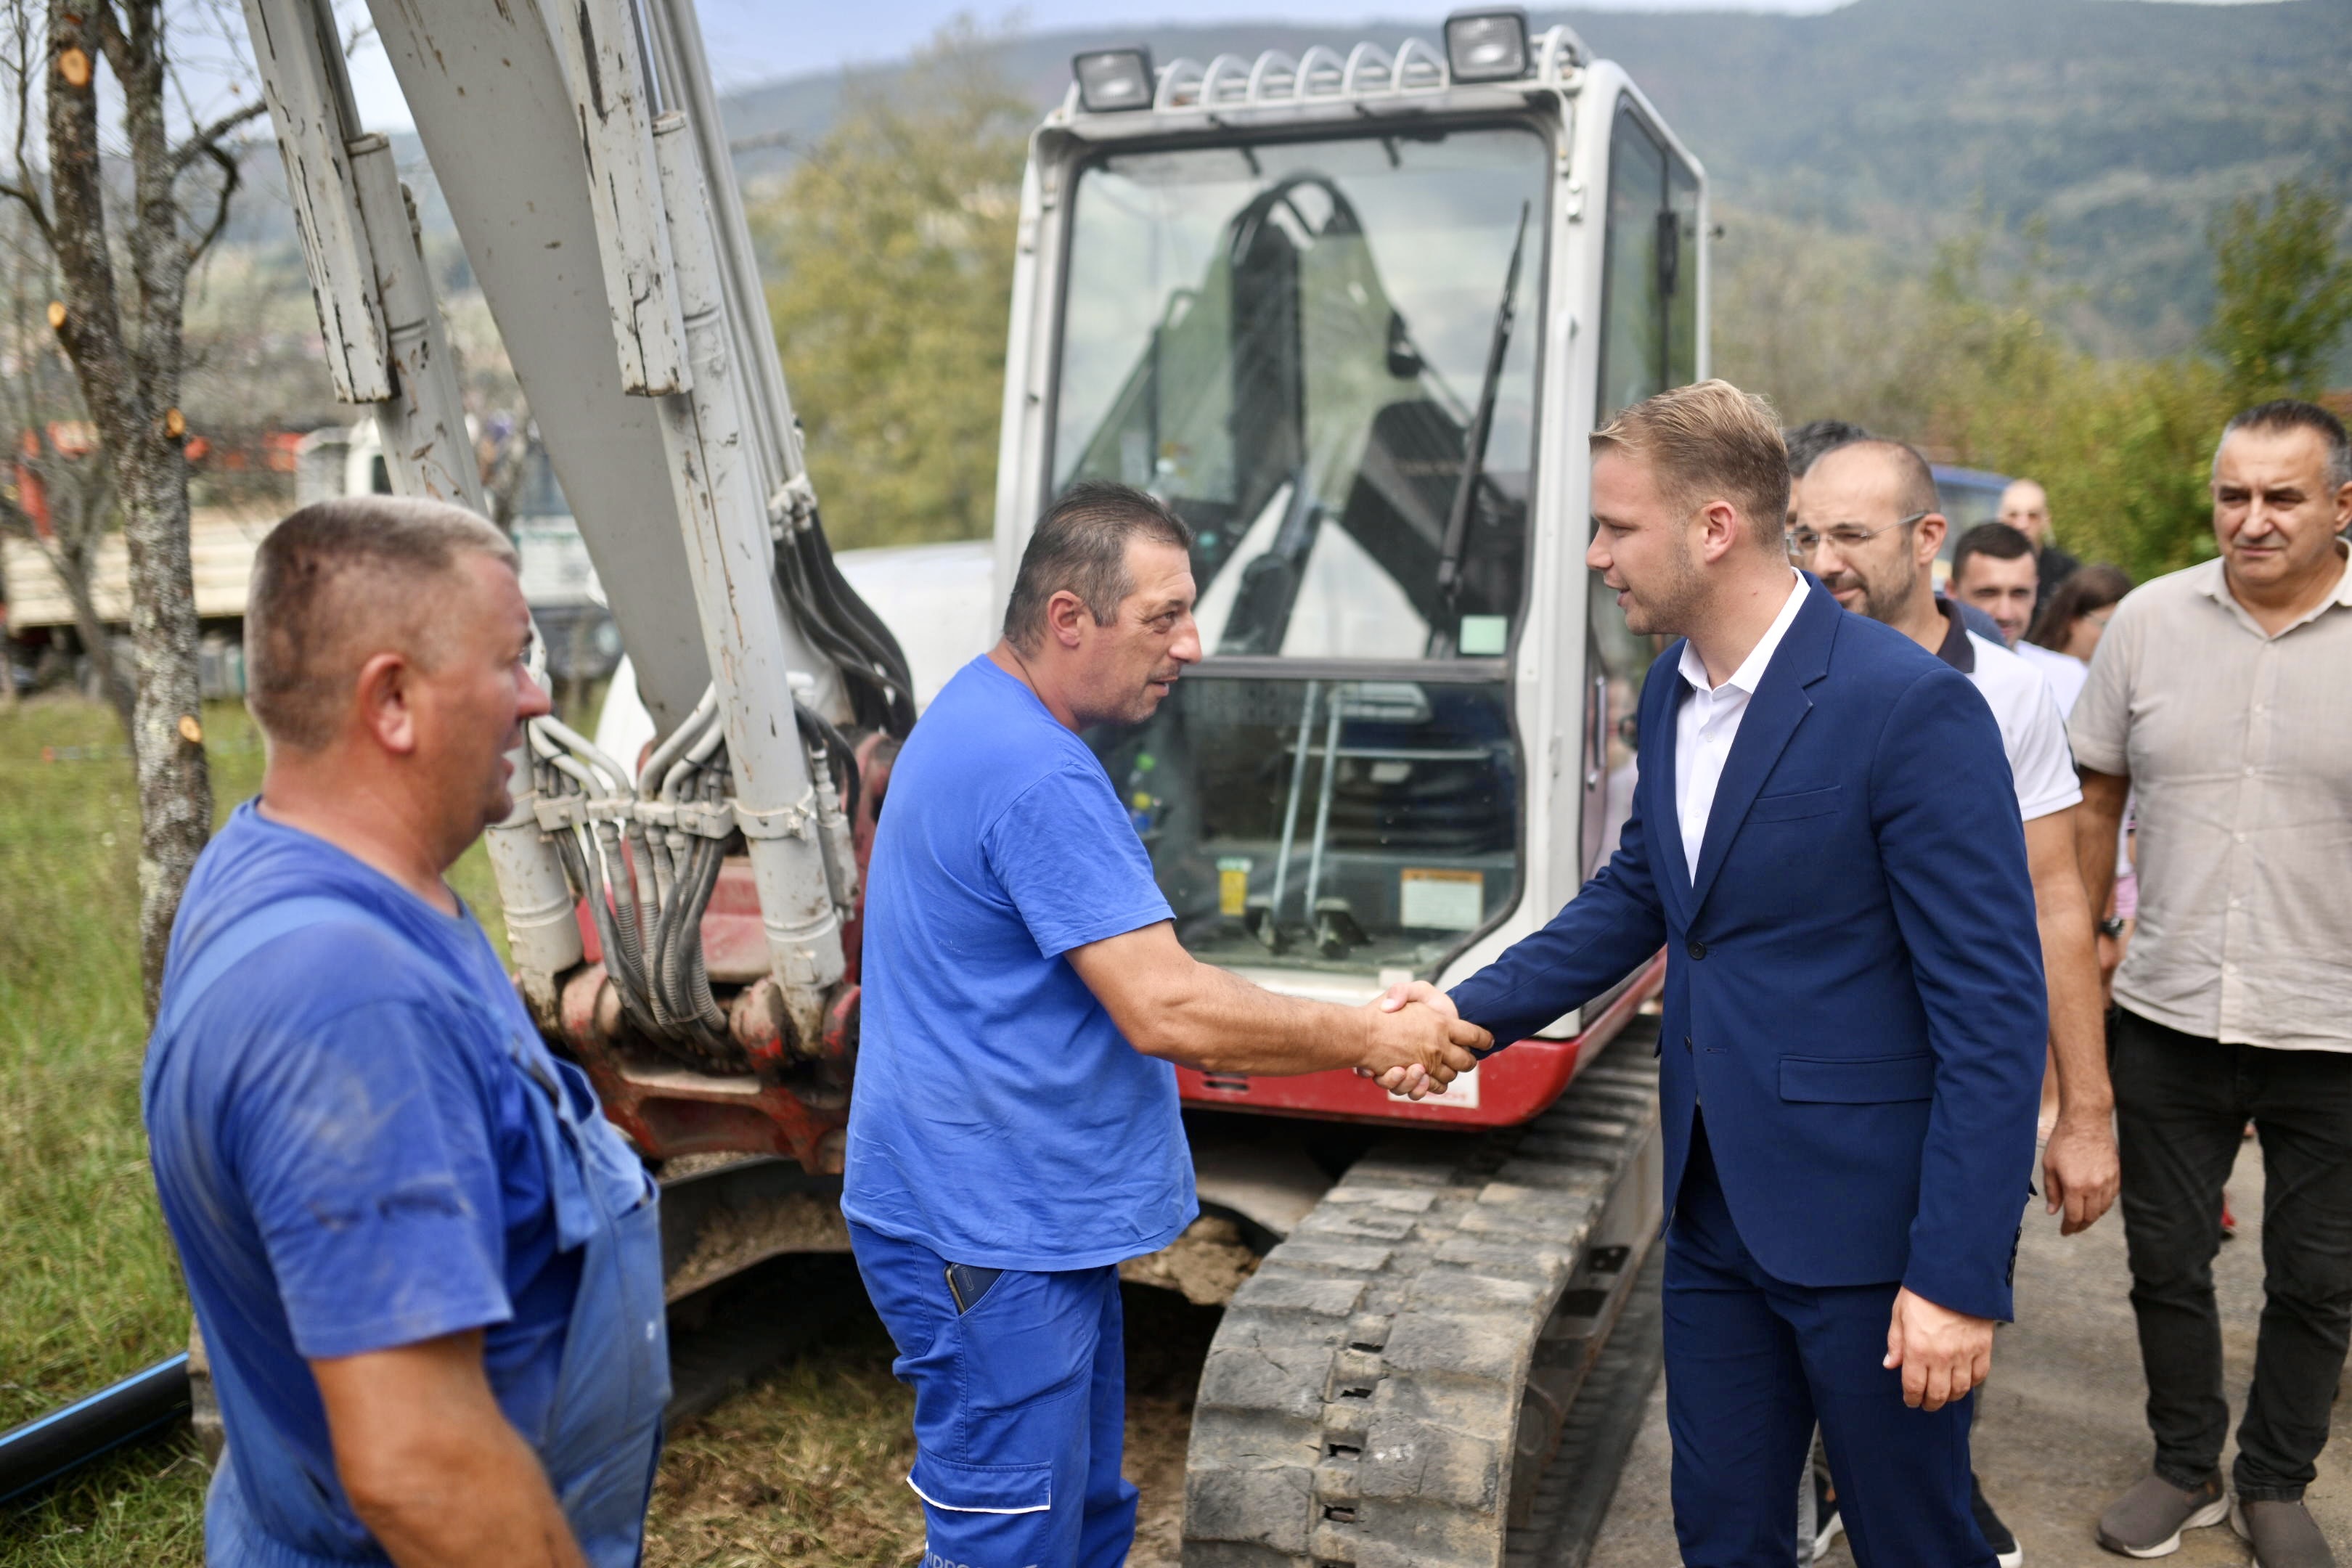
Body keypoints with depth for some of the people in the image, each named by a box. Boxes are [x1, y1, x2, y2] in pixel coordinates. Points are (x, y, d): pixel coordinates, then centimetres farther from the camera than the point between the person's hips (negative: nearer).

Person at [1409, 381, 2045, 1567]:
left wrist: (1960, 1278, -19)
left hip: (1864, 1218, -7)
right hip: (1715, 1207, 7)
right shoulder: (1671, 692, 5)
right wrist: (1474, 1013, 8)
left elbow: (1996, 1007, -19)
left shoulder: (1911, 705, -19)